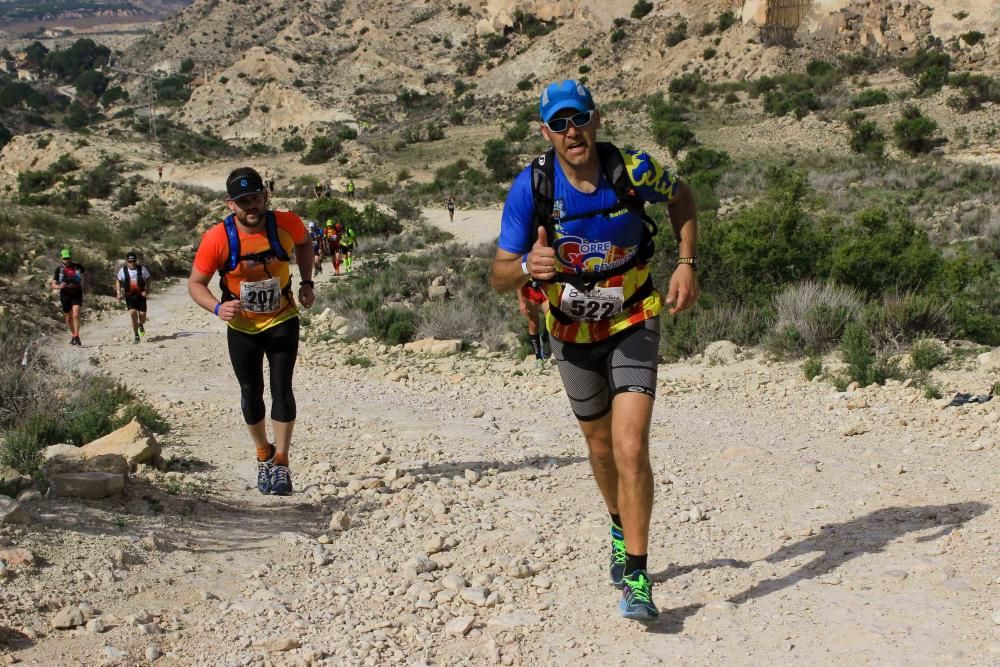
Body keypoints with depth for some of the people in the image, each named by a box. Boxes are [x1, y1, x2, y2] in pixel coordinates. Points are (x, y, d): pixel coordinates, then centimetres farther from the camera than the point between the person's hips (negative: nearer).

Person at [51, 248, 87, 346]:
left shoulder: (77, 267, -1)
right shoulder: (59, 269, -3)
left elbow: (85, 273, 22)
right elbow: (53, 285, -3)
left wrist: (84, 284, 11)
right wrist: (59, 286, -25)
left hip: (77, 294, -1)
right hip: (65, 295, 1)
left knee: (76, 315, -18)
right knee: (68, 318, 10)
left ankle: (76, 336, -15)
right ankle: (72, 334, 32)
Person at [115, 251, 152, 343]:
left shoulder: (142, 269, -2)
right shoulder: (122, 270, 1)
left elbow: (147, 280, 8)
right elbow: (118, 281, 15)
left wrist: (146, 290, -7)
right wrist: (118, 292, 4)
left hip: (140, 295, 0)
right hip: (129, 295, 0)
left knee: (142, 315, -4)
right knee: (132, 312, -19)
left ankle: (141, 325, 36)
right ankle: (136, 334, -6)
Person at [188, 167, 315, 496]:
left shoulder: (287, 223, -18)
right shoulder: (217, 238, -22)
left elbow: (304, 242, 8)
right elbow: (195, 283, -12)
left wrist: (307, 282, -3)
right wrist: (218, 308, -31)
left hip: (282, 321, 0)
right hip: (242, 327, 0)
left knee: (281, 389, -10)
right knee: (251, 394, 9)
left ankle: (281, 463, 1)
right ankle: (263, 456, 32)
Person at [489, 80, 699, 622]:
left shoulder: (633, 170, -18)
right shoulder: (530, 187, -19)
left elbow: (681, 198, 5)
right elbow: (499, 276, -18)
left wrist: (686, 263, -7)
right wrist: (528, 266, -41)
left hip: (633, 323, -2)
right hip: (573, 329, 2)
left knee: (630, 446, -17)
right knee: (600, 443, 18)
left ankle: (636, 576, -6)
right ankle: (621, 528, 46)